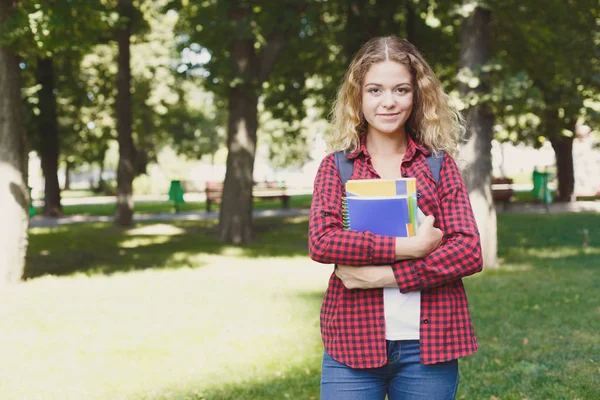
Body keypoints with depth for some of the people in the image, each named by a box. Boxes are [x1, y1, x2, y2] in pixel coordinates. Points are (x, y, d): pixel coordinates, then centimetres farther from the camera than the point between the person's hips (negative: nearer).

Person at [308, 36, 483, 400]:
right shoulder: (336, 167, 6)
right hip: (354, 343, 0)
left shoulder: (439, 164, 6)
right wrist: (408, 247, -16)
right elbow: (321, 242, -10)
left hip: (428, 345, 1)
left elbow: (469, 252, -4)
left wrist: (385, 274, -13)